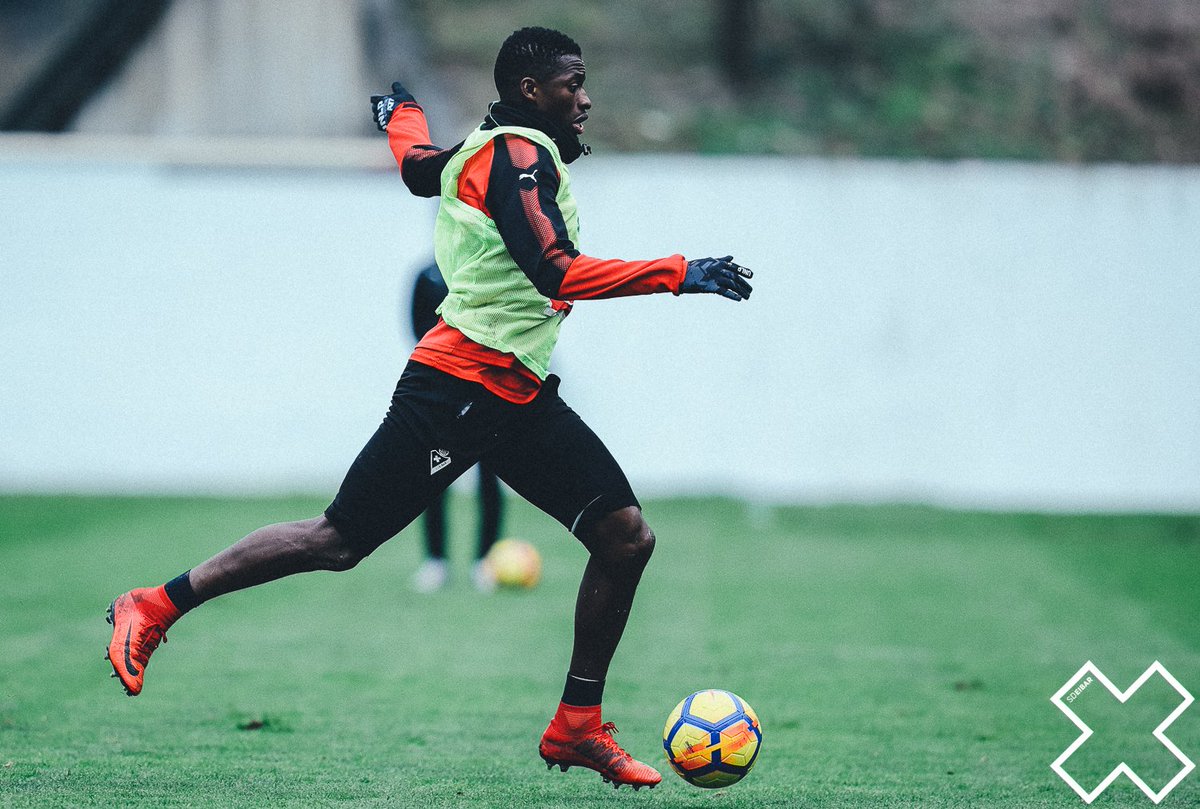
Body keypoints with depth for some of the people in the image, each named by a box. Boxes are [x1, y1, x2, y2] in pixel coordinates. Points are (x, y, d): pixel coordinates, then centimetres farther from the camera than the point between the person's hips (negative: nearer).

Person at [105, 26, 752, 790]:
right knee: (340, 542, -6)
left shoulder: (486, 149, 17)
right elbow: (556, 273, -24)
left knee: (627, 538, 0)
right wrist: (678, 274, -24)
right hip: (460, 389, -10)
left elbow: (418, 166, 38)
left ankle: (577, 726, 8)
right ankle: (156, 607, 8)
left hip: (519, 398, 10)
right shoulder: (519, 154, -12)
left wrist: (403, 114, 61)